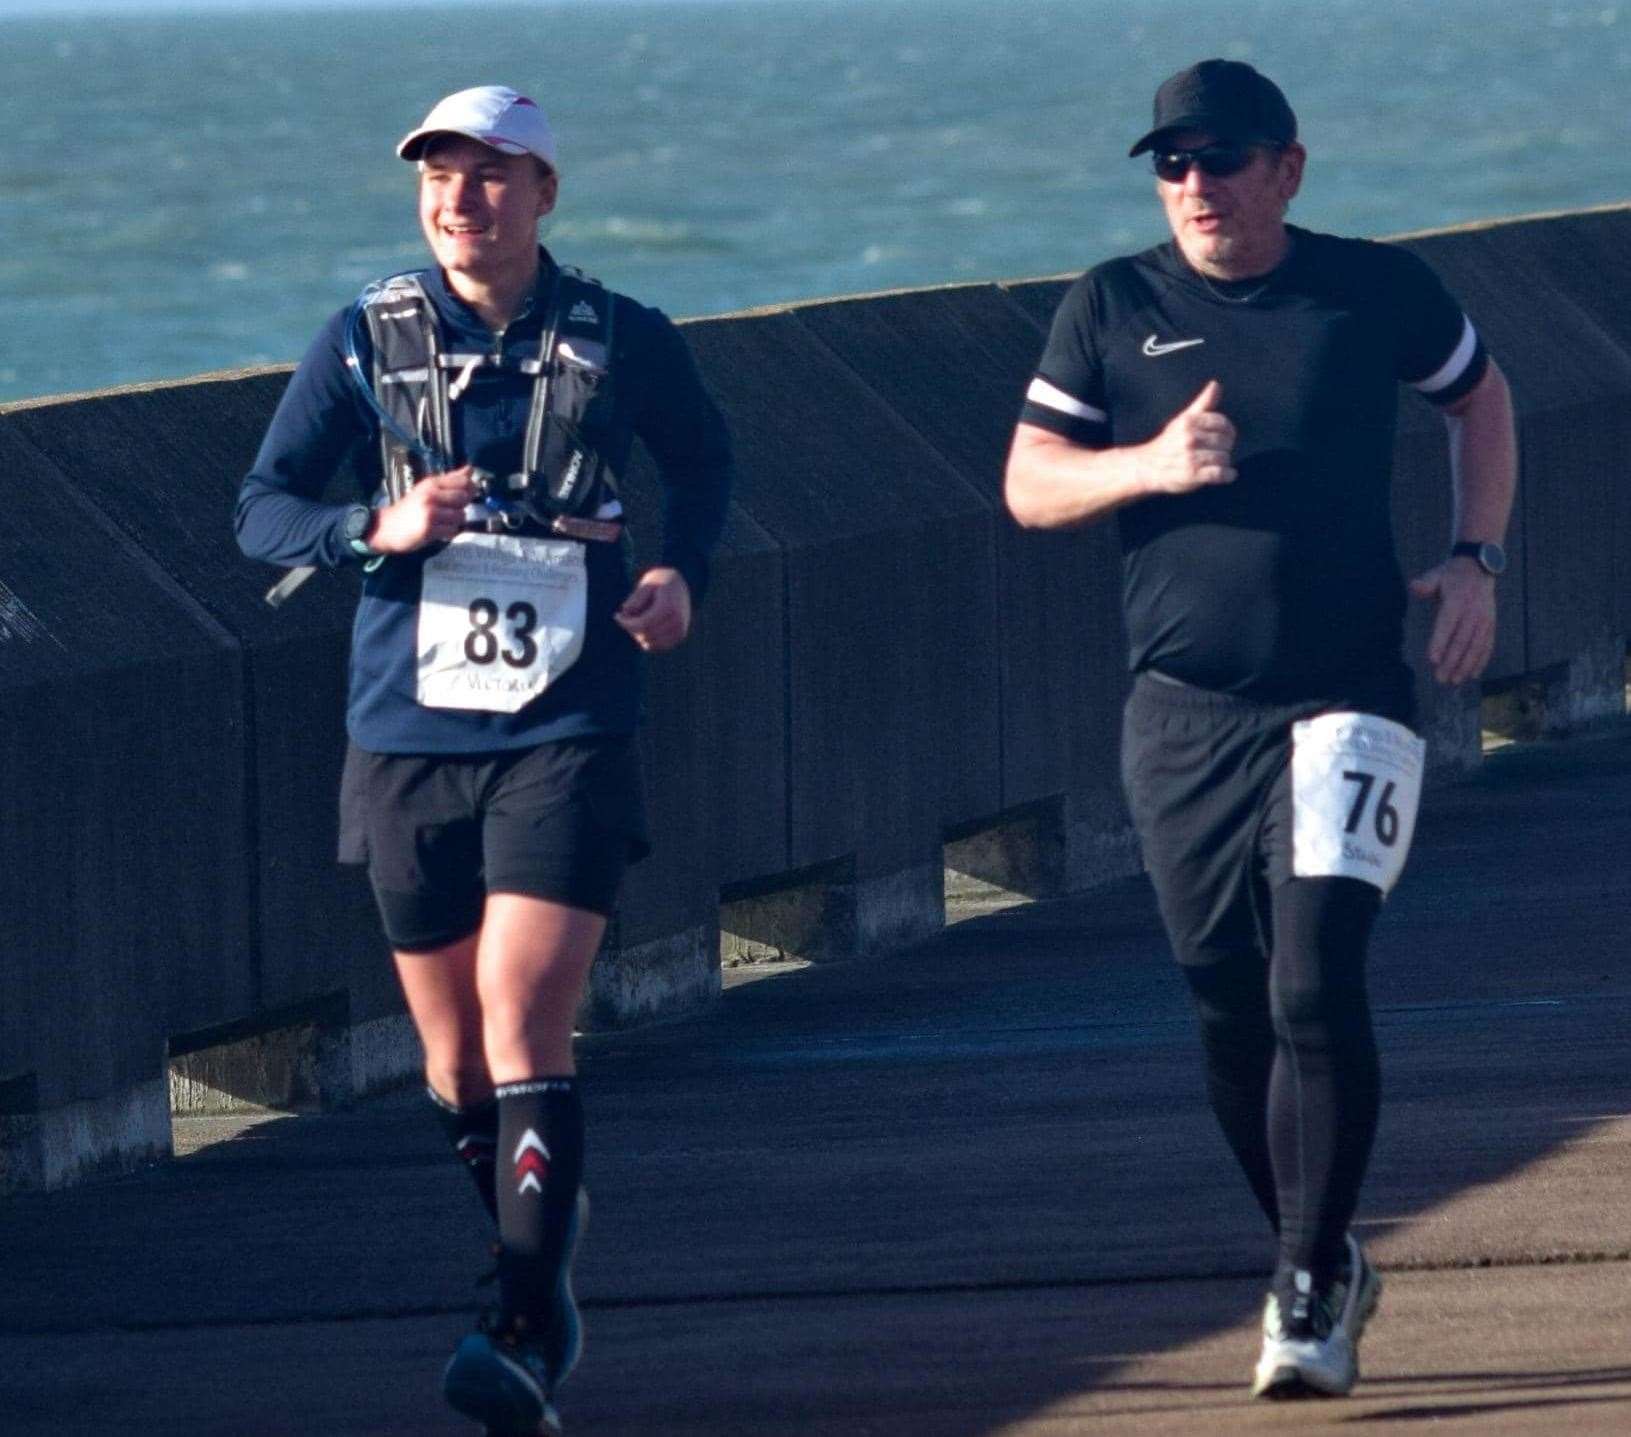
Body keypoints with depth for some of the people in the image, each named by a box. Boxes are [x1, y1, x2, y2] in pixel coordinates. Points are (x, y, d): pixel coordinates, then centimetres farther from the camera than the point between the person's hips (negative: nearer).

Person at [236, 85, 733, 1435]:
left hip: (568, 733, -3)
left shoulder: (624, 342, 1)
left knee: (524, 1022, -16)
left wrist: (682, 571, 3)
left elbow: (705, 456, 21)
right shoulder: (366, 341, 2)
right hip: (410, 737, 3)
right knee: (456, 1059, 10)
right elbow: (264, 509, 4)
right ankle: (546, 1261, 33)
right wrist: (380, 530, -15)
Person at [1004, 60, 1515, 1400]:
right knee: (1229, 1004, 7)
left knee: (1316, 982, -15)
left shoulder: (1379, 289, 2)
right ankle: (1322, 1258, 26)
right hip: (1185, 710, 2)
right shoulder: (1112, 309, 4)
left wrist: (1477, 560, 6)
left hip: (1350, 696, -2)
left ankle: (1312, 1291, -8)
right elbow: (1028, 485, 3)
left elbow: (1479, 394, 19)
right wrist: (1147, 467, -17)